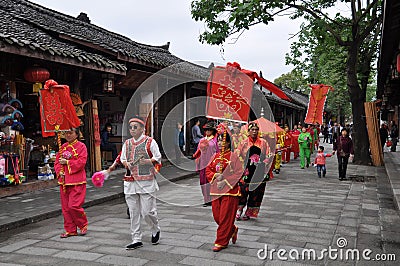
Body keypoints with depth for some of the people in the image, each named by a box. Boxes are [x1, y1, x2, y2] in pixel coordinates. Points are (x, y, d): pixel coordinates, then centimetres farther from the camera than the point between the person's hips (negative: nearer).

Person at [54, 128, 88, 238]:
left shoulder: (81, 146, -4)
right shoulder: (63, 147, 14)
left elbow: (81, 162, -15)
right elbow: (57, 161, 14)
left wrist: (67, 162, -14)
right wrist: (59, 172, -3)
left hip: (76, 181, -6)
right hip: (64, 181, 6)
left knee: (74, 206, -11)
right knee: (65, 207, 8)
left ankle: (83, 225, 13)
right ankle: (70, 230, 18)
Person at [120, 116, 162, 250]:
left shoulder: (150, 142, -1)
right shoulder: (127, 143, 12)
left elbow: (158, 159, -1)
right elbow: (122, 159, 20)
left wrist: (147, 161, -18)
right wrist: (126, 163, -2)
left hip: (146, 181, -4)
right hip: (130, 182, 5)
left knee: (147, 211, -5)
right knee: (133, 212, 5)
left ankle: (156, 230, 25)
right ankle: (136, 239, 16)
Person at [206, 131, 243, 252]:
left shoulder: (233, 156, -7)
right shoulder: (215, 156, 10)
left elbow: (239, 173, -12)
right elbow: (208, 170, 12)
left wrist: (226, 180, -17)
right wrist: (215, 176, -8)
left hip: (230, 190, -6)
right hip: (216, 190, 6)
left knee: (225, 217, -2)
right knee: (216, 215, 10)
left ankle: (221, 242, 10)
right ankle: (232, 230, 35)